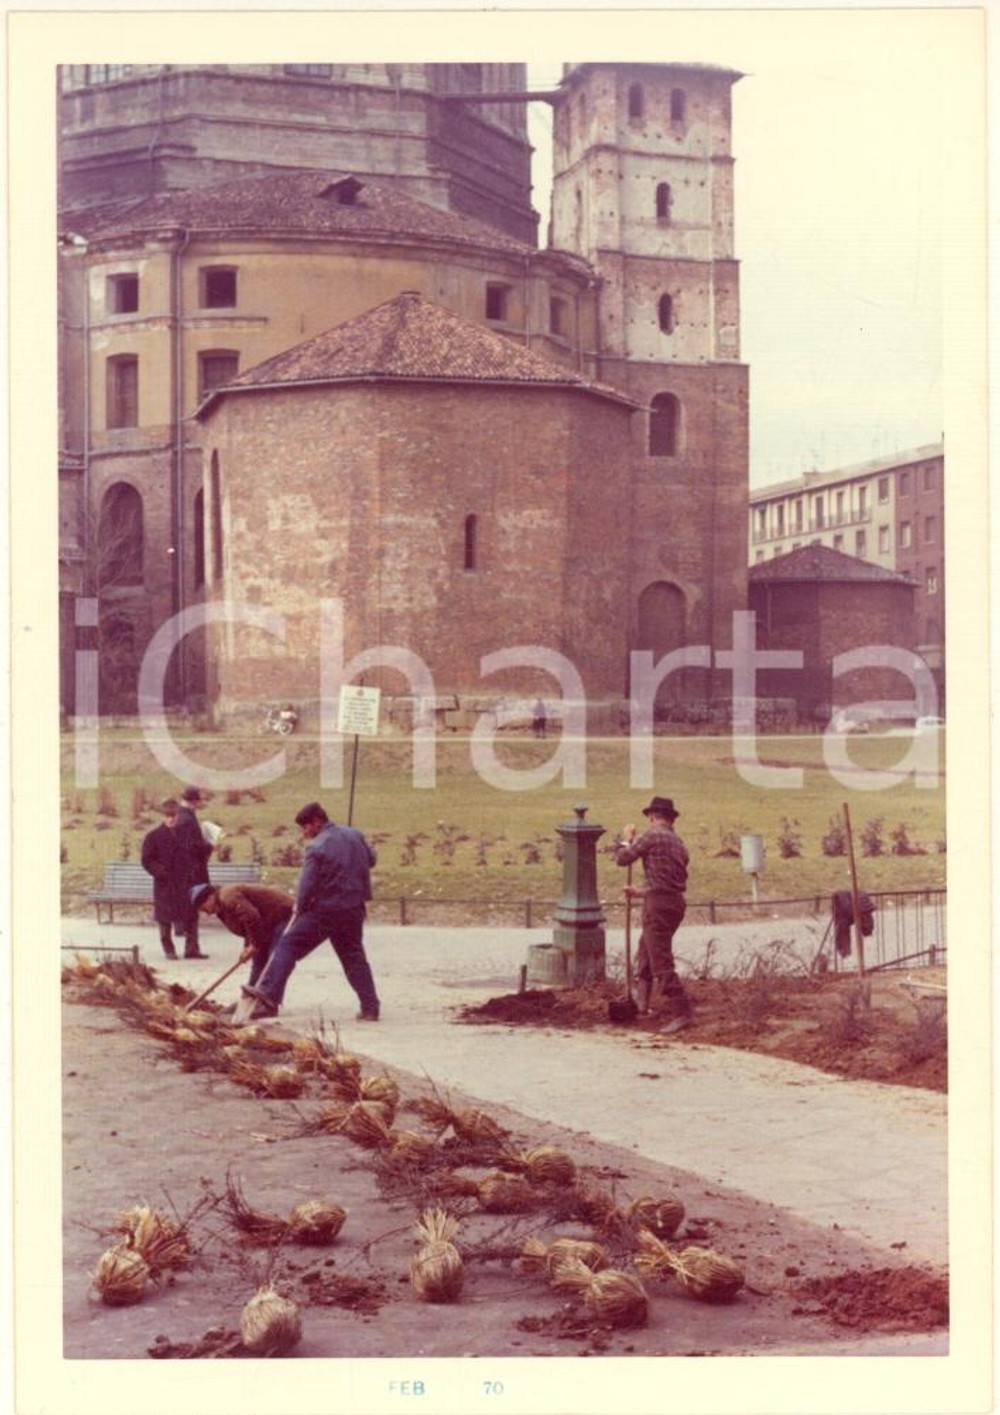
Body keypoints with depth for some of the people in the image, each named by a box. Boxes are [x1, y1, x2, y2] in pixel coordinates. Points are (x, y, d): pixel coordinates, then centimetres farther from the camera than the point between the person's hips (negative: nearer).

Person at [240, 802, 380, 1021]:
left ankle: (269, 995, -9)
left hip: (325, 910, -6)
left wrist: (300, 907, 1)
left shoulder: (316, 847, -12)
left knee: (288, 944, -1)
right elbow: (371, 858, 23)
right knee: (354, 957, 16)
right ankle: (370, 1007, 11)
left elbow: (307, 885, -14)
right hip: (354, 910, 6)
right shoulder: (355, 836, 8)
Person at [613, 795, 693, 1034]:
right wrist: (644, 892, 32)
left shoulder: (652, 835, -9)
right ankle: (642, 999, 37)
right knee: (646, 951, 26)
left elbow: (622, 858, -3)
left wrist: (625, 839, 17)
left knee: (661, 963, -9)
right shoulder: (678, 842, 16)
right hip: (676, 902, 9)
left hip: (658, 905, -9)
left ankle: (683, 1012, -15)